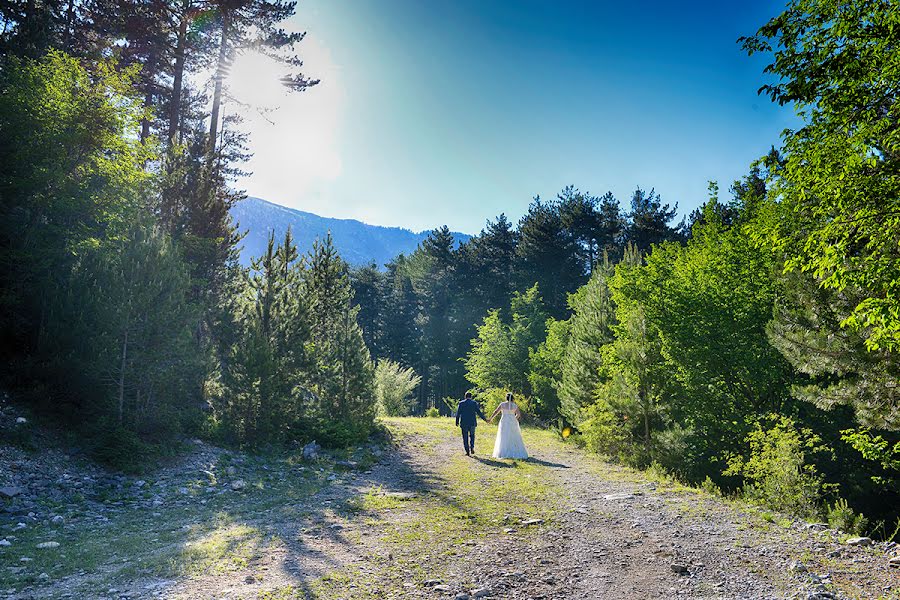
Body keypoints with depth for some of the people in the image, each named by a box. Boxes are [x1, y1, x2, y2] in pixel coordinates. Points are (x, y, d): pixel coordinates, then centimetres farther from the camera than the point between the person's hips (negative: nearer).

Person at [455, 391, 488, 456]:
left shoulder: (461, 403, 0)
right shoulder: (474, 403, -1)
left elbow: (458, 413, -1)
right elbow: (479, 412, -3)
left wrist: (457, 422, 6)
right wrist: (484, 419, 6)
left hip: (464, 423, 0)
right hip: (472, 422, 0)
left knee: (465, 437, 6)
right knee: (472, 435, 18)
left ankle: (467, 451, 3)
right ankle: (472, 448, 1)